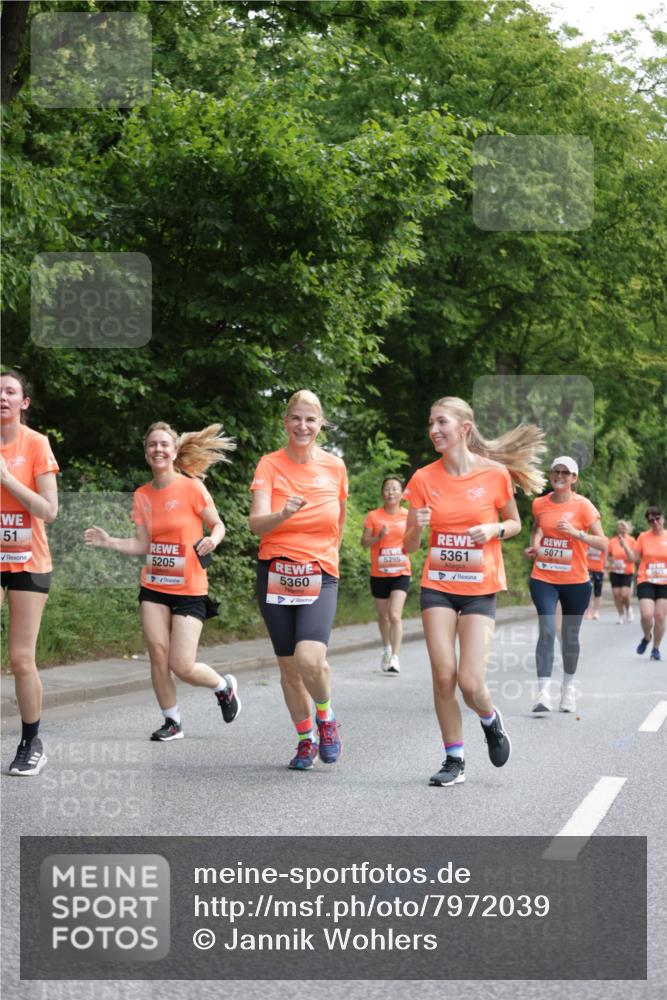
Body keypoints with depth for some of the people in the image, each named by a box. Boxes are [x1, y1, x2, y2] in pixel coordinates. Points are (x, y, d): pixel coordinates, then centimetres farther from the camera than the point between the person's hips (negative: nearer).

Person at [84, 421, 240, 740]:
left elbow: (218, 525, 0)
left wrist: (211, 540, -22)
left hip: (189, 589, -4)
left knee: (182, 666, -9)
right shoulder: (142, 495, 5)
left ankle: (224, 686, 23)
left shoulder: (191, 487, -9)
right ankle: (172, 721, 12)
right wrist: (108, 542, -8)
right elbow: (143, 545, 5)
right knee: (158, 654, -7)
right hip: (154, 587, 4)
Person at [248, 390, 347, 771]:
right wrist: (283, 514, -37)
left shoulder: (335, 466, 1)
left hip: (321, 575, -1)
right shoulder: (271, 464, -4)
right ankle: (307, 738, 27)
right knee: (289, 665, 6)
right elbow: (256, 522, -18)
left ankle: (325, 715, 8)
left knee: (310, 659, -22)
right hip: (276, 574, 1)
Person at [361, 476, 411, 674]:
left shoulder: (408, 516, 2)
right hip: (379, 574, 1)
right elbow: (364, 542, -1)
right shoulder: (373, 516, -1)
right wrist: (379, 536, -19)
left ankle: (395, 658, -16)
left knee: (395, 615, -16)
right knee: (383, 616, 14)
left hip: (401, 573, -1)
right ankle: (387, 648, 39)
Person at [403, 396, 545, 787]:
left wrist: (494, 529, -13)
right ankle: (455, 760, 10)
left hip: (480, 590, -2)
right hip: (438, 587, 2)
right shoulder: (424, 479, -1)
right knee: (443, 676, -6)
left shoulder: (495, 473, -5)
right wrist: (417, 527, -20)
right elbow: (409, 546, 2)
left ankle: (492, 721, 25)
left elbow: (515, 524, 9)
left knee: (470, 681, -10)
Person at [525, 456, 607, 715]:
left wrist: (576, 532, -22)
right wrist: (533, 545, 6)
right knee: (547, 631, -17)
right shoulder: (539, 504, 3)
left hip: (575, 581, -1)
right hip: (543, 579, 1)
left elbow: (602, 543, -9)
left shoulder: (583, 505, -7)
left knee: (570, 636, 11)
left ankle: (568, 688, 31)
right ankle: (543, 692, -21)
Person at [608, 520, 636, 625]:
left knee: (624, 594, -13)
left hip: (627, 572, -2)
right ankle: (621, 615, 16)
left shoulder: (631, 541, -5)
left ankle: (628, 608, 19)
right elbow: (609, 555, 16)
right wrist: (611, 561, -6)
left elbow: (632, 558, -12)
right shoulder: (612, 541, 1)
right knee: (616, 593, -3)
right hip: (615, 572, 2)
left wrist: (625, 545, -21)